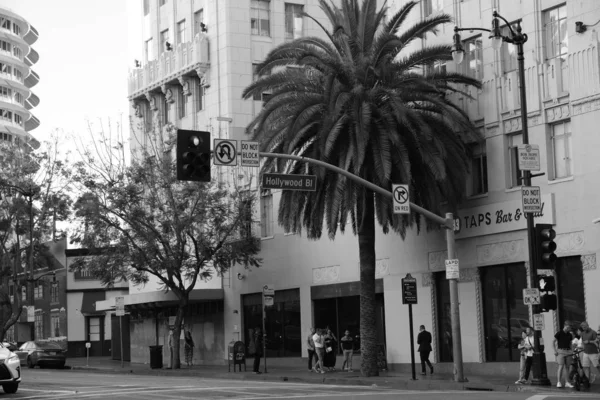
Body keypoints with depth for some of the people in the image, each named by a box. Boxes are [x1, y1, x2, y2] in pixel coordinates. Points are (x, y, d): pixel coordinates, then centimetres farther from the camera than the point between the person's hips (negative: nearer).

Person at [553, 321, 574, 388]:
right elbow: (553, 341, -2)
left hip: (568, 351, 5)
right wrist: (555, 350, -8)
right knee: (561, 366, -13)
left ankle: (567, 382, 8)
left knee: (567, 367, 5)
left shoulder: (570, 335, 12)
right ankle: (559, 382, -12)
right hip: (561, 351, -5)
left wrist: (571, 351, 11)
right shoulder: (559, 333, -4)